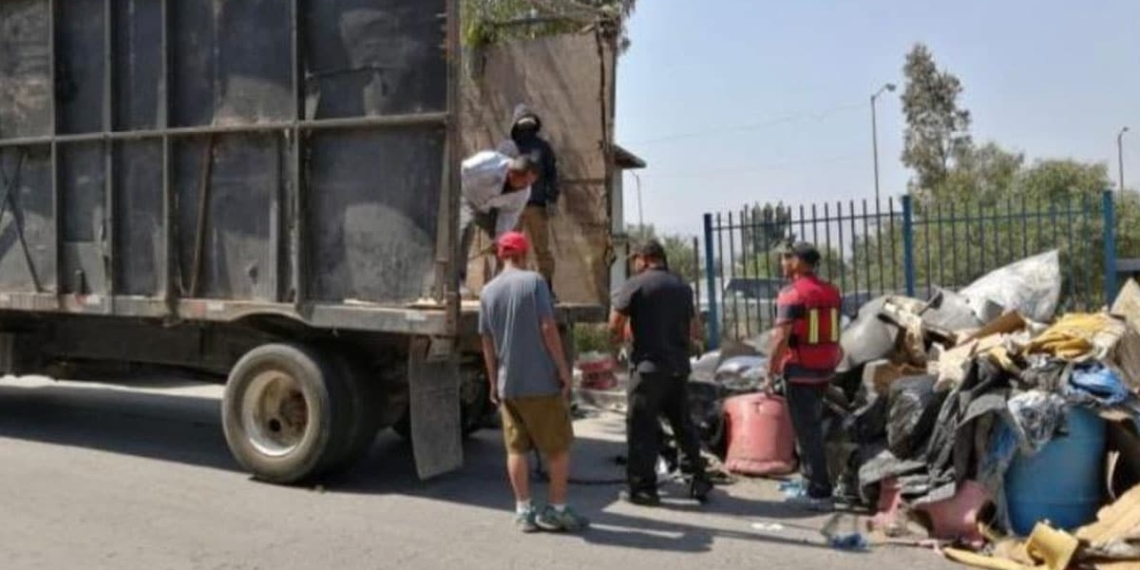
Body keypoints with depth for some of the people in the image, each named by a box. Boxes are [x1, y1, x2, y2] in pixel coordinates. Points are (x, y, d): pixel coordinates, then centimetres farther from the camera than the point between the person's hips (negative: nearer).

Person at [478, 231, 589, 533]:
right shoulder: (533, 281, -8)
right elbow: (547, 328, -13)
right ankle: (557, 510, 11)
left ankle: (524, 511, 12)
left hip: (508, 384, 5)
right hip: (541, 380, -5)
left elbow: (487, 343, 9)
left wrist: (493, 382, 16)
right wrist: (563, 369, -7)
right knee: (558, 446, 7)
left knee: (516, 448, 10)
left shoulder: (488, 292, 7)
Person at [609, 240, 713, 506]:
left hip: (649, 366, -6)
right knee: (683, 424, 17)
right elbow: (695, 332, 17)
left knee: (642, 427, 2)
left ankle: (643, 488, 4)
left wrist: (618, 338, 11)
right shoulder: (683, 286, 12)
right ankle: (700, 481, 20)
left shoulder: (636, 285, -7)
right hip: (679, 366, 6)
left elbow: (615, 327, -9)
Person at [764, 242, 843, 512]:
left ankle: (820, 493, 1)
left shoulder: (792, 294, -15)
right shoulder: (831, 292, 9)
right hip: (824, 370, 8)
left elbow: (781, 338, -20)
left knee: (806, 430, -2)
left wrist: (771, 373, -14)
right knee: (813, 426, 21)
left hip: (799, 371, -8)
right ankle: (811, 476, 32)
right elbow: (833, 333, 16)